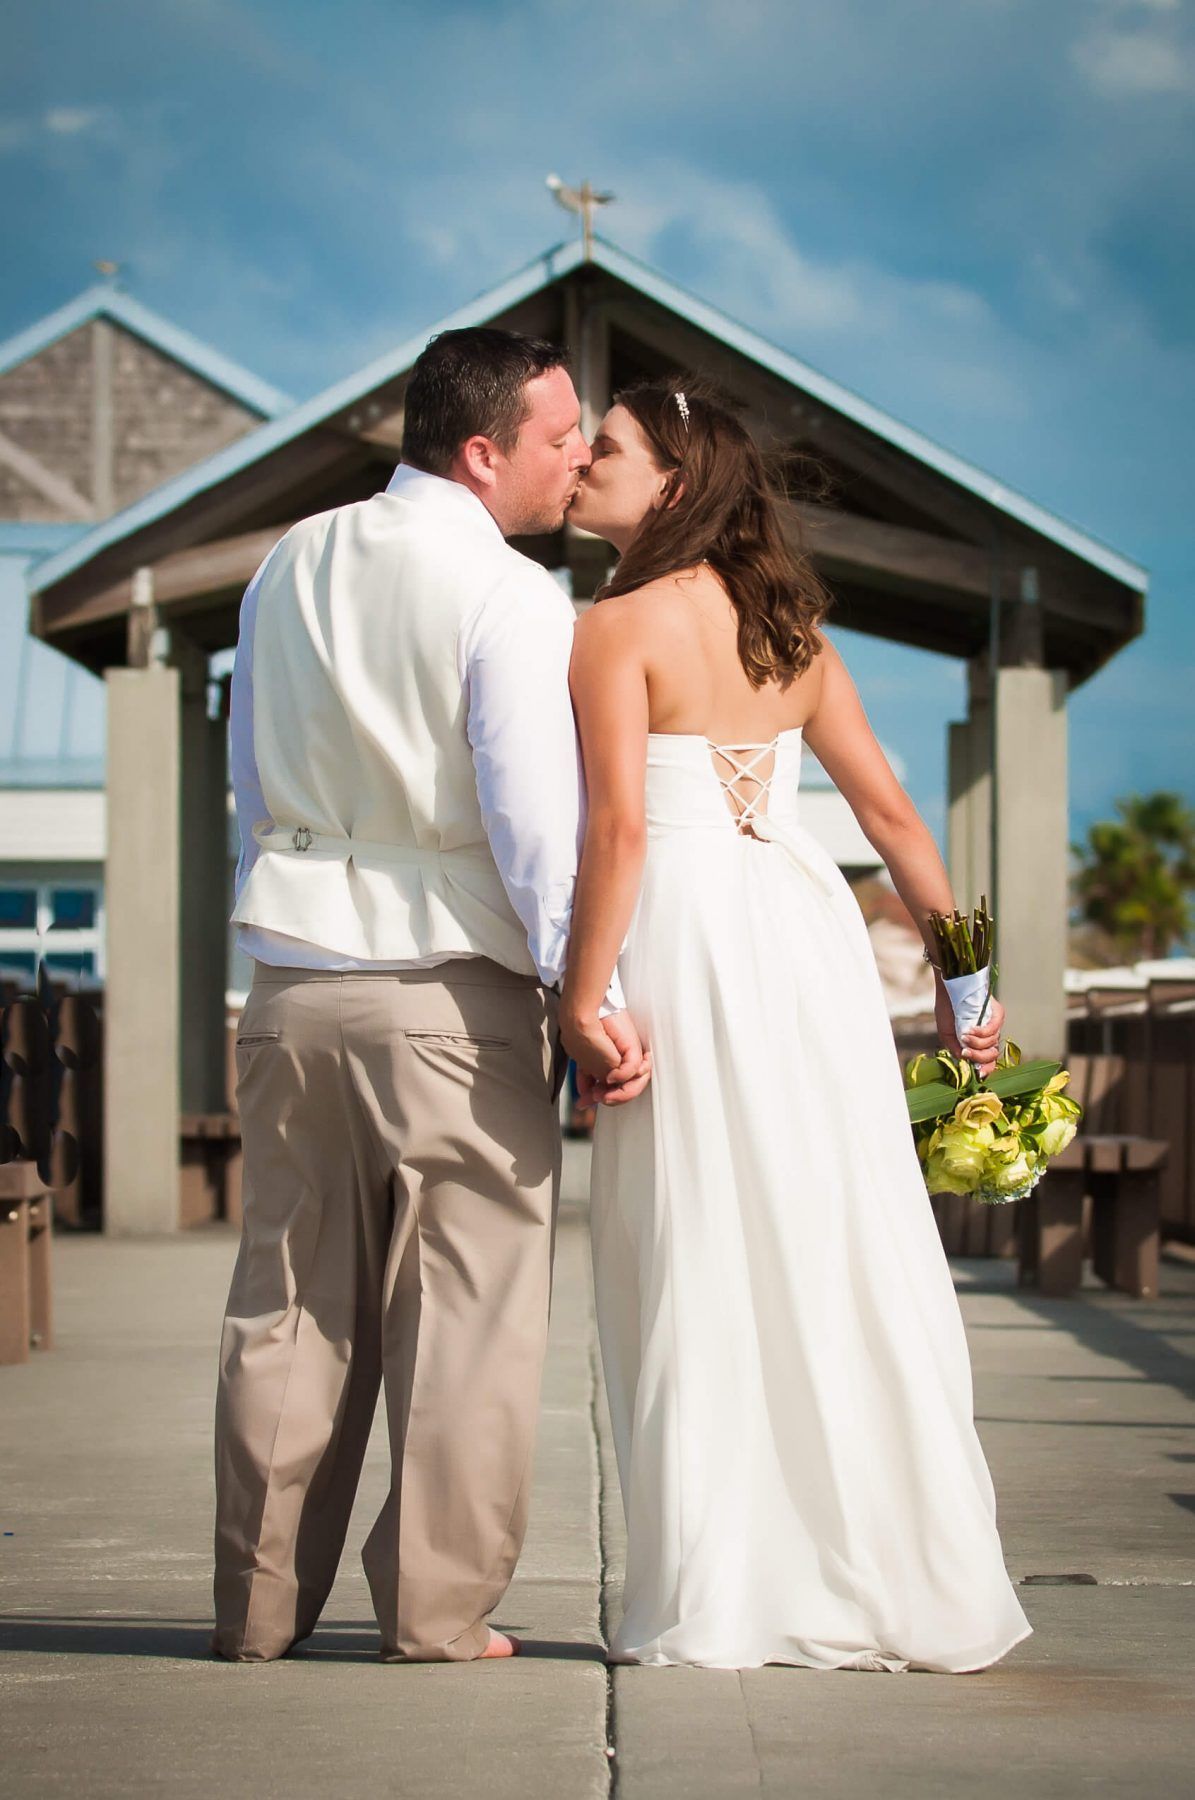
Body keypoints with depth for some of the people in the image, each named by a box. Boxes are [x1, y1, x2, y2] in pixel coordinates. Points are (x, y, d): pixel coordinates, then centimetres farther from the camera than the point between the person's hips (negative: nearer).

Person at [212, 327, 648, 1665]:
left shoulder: (289, 566, 10)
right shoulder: (509, 598, -11)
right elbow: (534, 811, -17)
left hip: (293, 985, 6)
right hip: (453, 996, -6)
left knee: (289, 1302, 11)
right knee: (467, 1303, 3)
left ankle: (260, 1605, 15)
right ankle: (437, 1609, 4)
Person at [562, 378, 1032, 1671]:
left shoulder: (618, 626, -6)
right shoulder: (790, 629, 14)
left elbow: (618, 830, -15)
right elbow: (888, 811, 14)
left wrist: (582, 1001, -12)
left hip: (690, 941, -6)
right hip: (809, 929, 6)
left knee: (700, 1272, -1)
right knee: (838, 1262, 9)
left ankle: (716, 1602, 2)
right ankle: (899, 1586, 14)